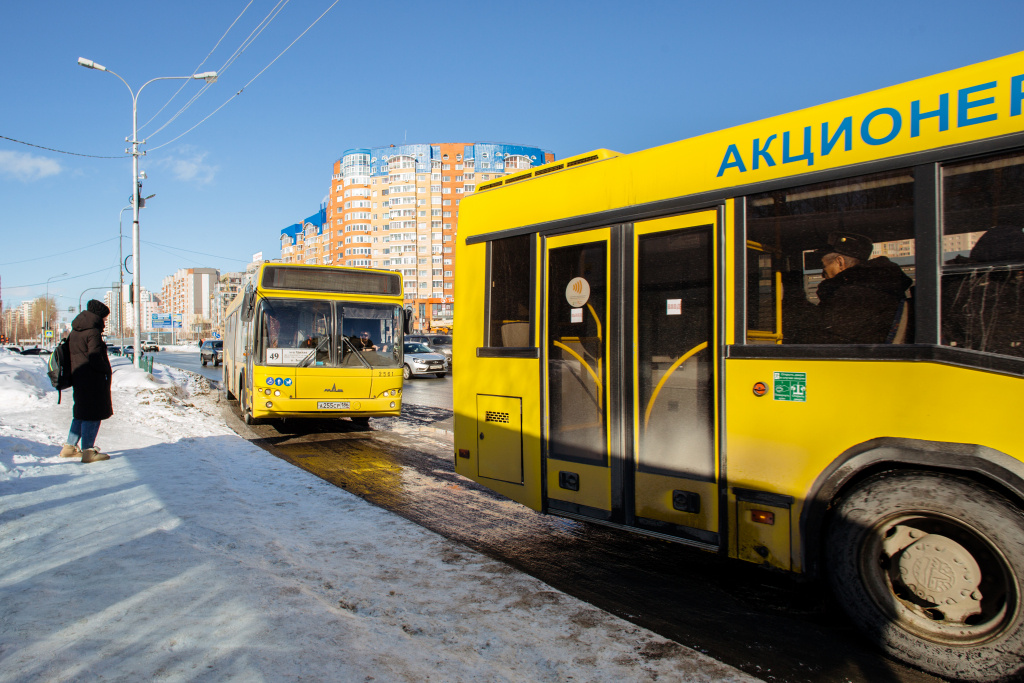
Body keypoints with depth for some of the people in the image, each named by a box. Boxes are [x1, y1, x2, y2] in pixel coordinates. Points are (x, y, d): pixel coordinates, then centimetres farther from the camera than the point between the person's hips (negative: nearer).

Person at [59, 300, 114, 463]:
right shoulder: (93, 332, -15)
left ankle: (70, 447, 26)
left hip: (77, 376, 10)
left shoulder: (75, 331, 15)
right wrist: (106, 370, -8)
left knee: (81, 413, 19)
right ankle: (88, 451, -1)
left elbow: (69, 351, 19)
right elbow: (95, 357, -21)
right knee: (92, 414, -4)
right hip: (92, 379, -10)